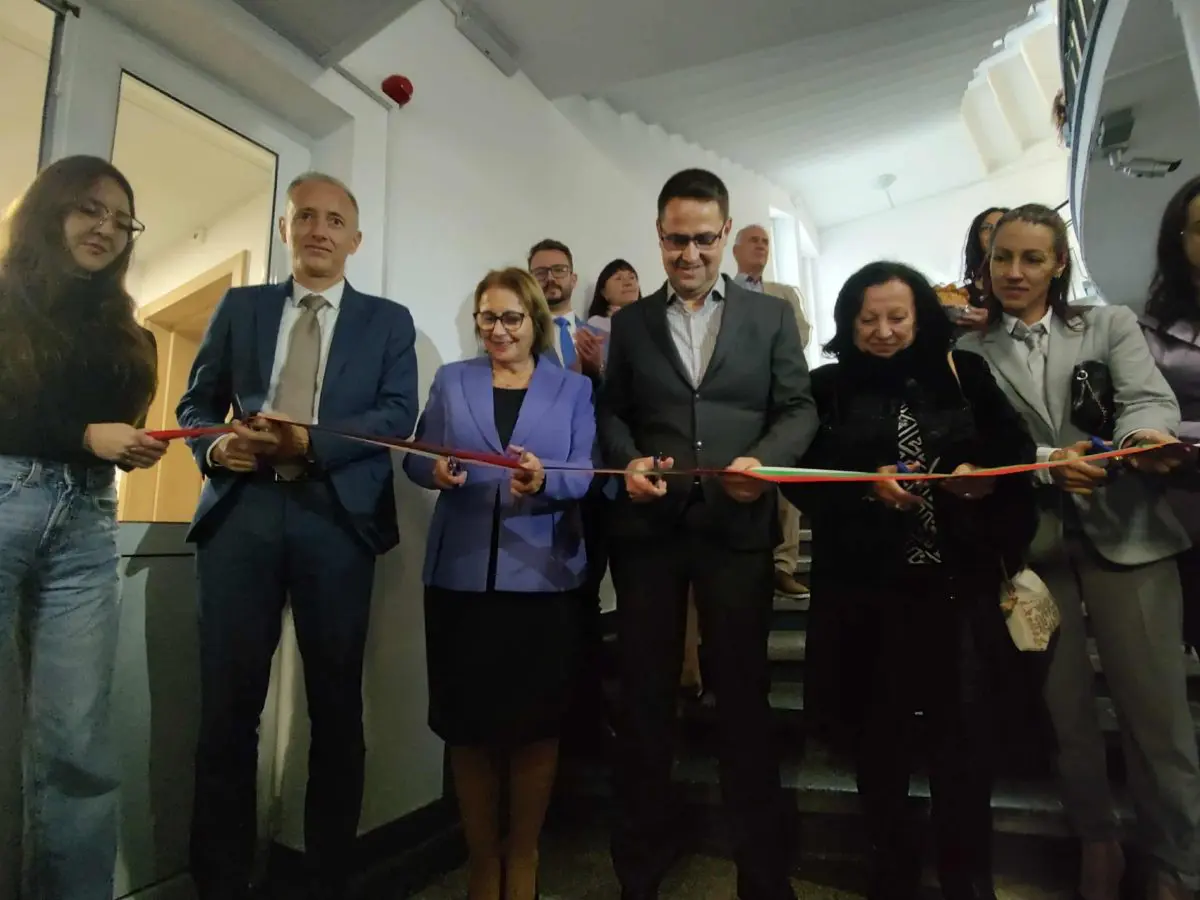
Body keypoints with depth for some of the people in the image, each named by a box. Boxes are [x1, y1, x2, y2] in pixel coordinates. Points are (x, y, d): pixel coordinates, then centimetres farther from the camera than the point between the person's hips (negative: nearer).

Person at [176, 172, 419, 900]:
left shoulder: (389, 321, 11)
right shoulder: (239, 306, 17)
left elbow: (399, 414, -2)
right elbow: (197, 400, 14)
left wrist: (312, 441, -15)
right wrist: (214, 446, -7)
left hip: (337, 516, -1)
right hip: (241, 510, 2)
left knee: (336, 705, 8)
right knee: (228, 704, 5)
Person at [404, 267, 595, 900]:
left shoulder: (573, 389, 7)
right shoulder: (450, 381, 12)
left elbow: (586, 474, -3)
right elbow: (417, 457, 8)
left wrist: (544, 479, -24)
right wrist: (437, 472, -14)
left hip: (543, 575, -1)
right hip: (461, 573, 2)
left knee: (535, 719, 8)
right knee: (467, 721, 9)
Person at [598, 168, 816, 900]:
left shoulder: (772, 315, 9)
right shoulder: (630, 322, 12)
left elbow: (799, 408, 3)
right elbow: (612, 412, 10)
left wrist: (764, 460, -15)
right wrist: (628, 460, -10)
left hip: (738, 525, -1)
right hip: (649, 525, 2)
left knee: (744, 693, 9)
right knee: (645, 695, 10)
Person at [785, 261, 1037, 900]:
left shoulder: (965, 374, 8)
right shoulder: (827, 388, 3)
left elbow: (1017, 451, 7)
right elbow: (801, 478, -4)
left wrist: (984, 476, -13)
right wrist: (866, 487, -19)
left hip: (958, 583, 1)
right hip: (866, 588, -1)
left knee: (965, 738, 7)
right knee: (878, 738, 12)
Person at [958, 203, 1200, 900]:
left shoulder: (1111, 324, 8)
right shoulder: (971, 353, 6)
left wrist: (1143, 434, -31)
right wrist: (1046, 465, -21)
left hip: (1126, 534, 0)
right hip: (1032, 542, 1)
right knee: (1066, 706, 12)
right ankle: (1098, 843, 32)